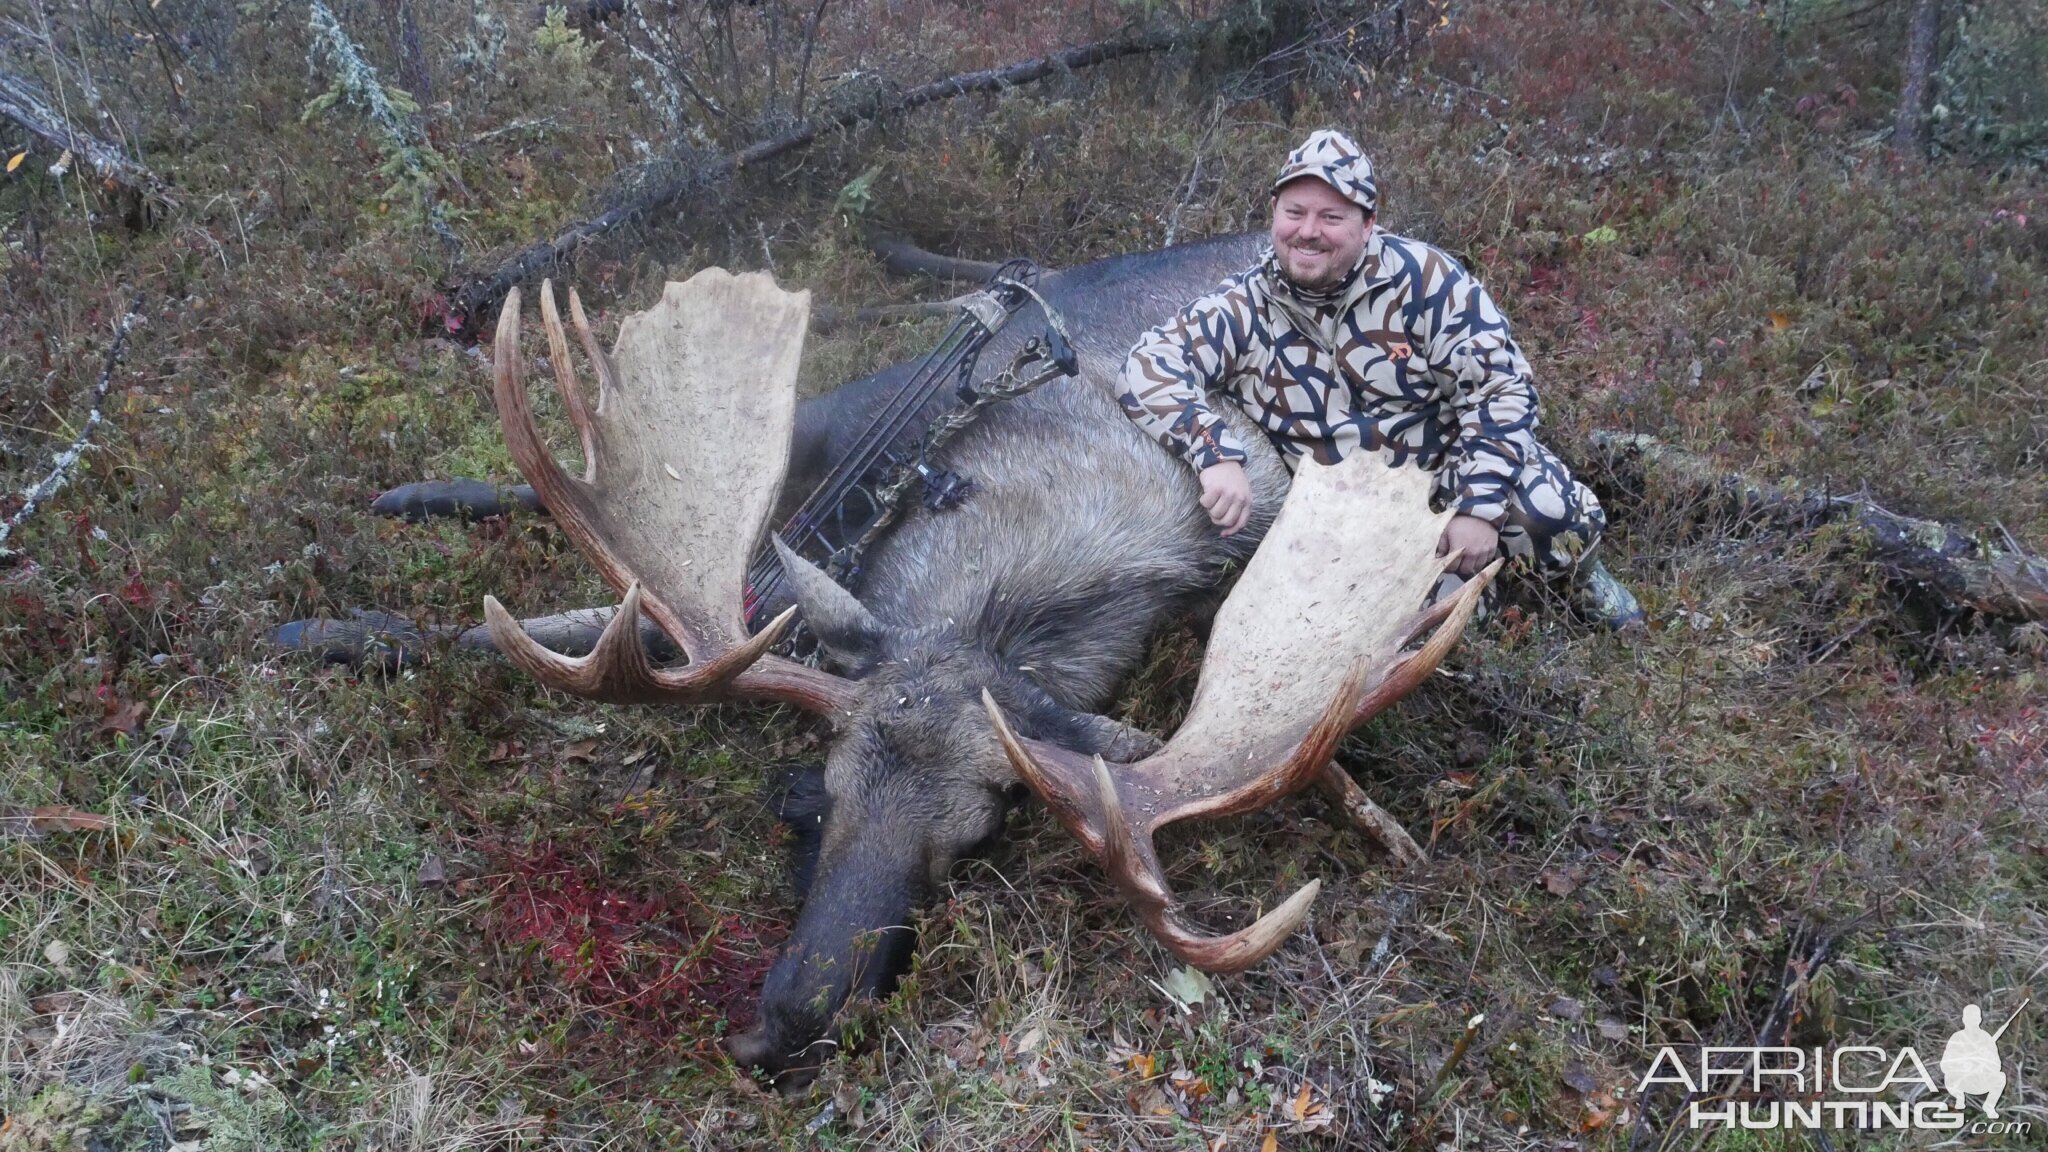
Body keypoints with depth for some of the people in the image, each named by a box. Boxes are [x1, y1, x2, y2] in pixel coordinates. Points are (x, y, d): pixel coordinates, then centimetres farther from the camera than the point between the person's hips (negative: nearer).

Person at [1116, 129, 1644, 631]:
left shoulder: (1422, 279, -16)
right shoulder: (1244, 309, -12)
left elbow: (1499, 386, -14)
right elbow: (1148, 368, -19)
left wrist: (1478, 505, -21)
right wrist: (1217, 456, -34)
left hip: (1454, 461, -1)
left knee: (1557, 515, -24)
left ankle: (1581, 576, 15)